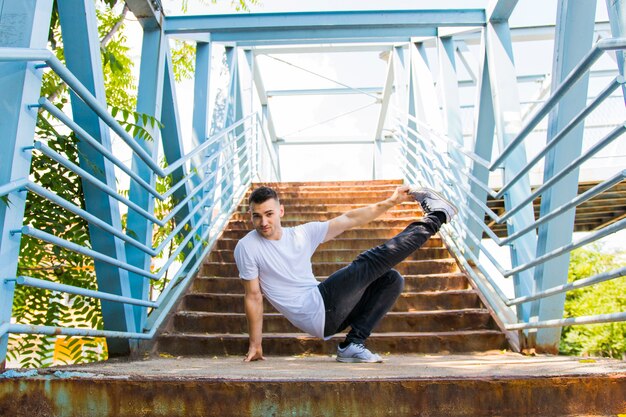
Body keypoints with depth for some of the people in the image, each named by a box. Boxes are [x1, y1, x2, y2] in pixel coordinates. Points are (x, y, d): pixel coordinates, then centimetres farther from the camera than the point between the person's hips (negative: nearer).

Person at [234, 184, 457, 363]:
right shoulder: (247, 247, -5)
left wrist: (390, 202, 5)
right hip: (315, 314, -7)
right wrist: (255, 345, -2)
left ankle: (353, 344, -3)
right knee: (371, 262, -15)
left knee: (391, 279, 4)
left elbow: (349, 220, 9)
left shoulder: (302, 233, 8)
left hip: (329, 313, 7)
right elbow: (253, 296, -3)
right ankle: (435, 217, 2)